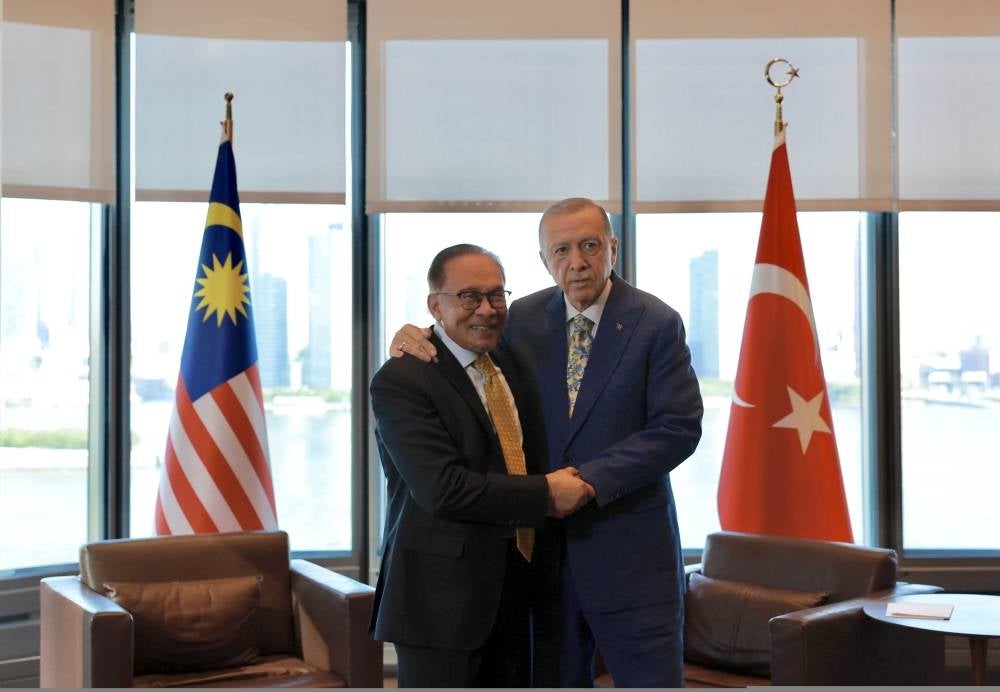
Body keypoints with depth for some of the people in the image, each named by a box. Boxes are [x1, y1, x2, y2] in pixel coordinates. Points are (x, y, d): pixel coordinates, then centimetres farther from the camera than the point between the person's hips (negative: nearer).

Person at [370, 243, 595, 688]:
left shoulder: (510, 367, 12)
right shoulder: (400, 381, -13)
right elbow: (442, 487, -23)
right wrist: (545, 494, -18)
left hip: (512, 595, 7)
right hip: (442, 599, -7)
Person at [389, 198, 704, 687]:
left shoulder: (657, 323, -6)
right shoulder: (523, 318, 4)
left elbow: (678, 428, -12)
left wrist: (589, 479, -20)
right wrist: (416, 338, -6)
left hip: (630, 551, -3)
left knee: (653, 680, 2)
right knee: (557, 680, 14)